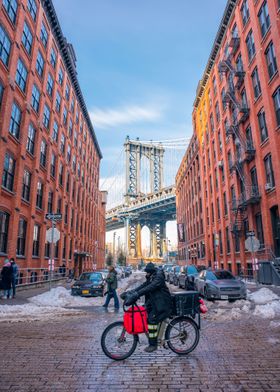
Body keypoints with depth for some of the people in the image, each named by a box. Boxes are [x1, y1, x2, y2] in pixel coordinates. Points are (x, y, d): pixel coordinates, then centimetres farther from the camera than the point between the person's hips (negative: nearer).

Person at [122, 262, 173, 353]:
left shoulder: (159, 277, -19)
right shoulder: (150, 278, 11)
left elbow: (150, 288, -33)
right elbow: (143, 286, 5)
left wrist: (136, 294, -41)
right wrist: (130, 292, -8)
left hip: (162, 304, -10)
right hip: (155, 302, 10)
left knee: (151, 320, -18)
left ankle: (153, 344, -5)